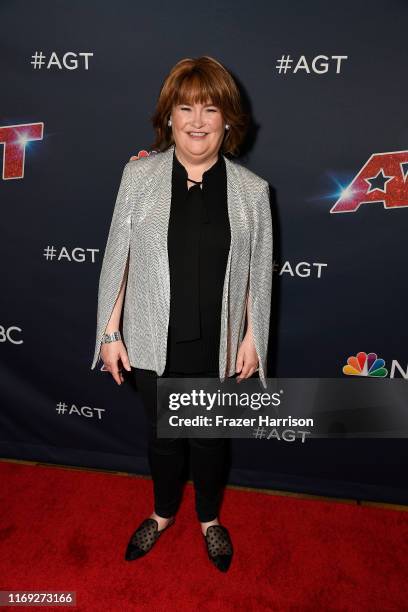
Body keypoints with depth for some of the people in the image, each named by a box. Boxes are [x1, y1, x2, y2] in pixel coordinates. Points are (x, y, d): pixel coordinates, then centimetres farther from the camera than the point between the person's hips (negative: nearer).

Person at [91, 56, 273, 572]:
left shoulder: (251, 189, -5)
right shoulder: (139, 176, -6)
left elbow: (258, 273, 0)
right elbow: (117, 258, -3)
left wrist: (252, 337, 0)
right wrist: (110, 332, -3)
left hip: (220, 345, 0)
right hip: (153, 343, 0)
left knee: (211, 438, 19)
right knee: (162, 434, 20)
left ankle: (209, 518, 48)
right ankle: (163, 513, 49)